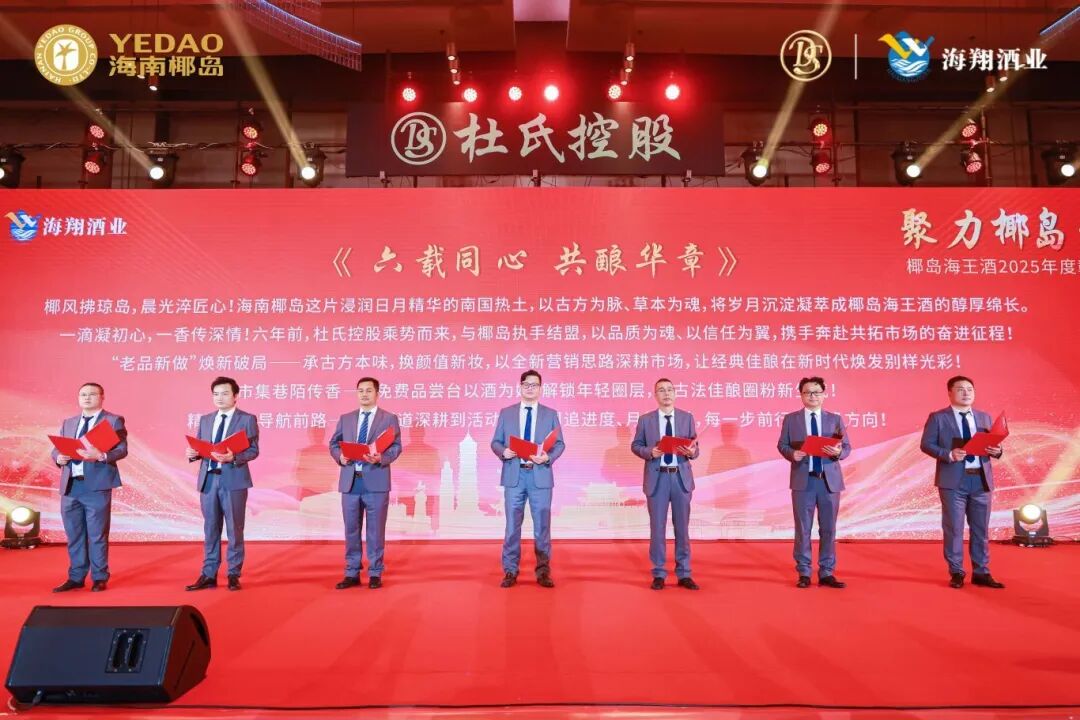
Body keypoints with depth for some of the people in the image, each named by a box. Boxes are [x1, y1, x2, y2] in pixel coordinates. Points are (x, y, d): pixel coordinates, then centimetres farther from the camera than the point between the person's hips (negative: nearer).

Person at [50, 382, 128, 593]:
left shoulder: (114, 421, 1)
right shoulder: (68, 423, 18)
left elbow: (122, 449, -8)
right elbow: (56, 449, 16)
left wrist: (101, 455, -25)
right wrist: (59, 457, -7)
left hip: (96, 485, -5)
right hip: (70, 486, 5)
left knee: (97, 534, 0)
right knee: (74, 534, 11)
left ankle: (99, 578, 10)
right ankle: (76, 577, 21)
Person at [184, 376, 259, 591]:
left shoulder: (247, 419, 0)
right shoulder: (205, 420, 15)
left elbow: (253, 450, -7)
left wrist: (233, 457, -22)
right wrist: (193, 453, -8)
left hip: (234, 479, -4)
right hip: (208, 479, 4)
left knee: (234, 529, 3)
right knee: (210, 529, 9)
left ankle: (234, 575, 12)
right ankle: (208, 575, 15)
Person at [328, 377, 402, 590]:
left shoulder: (389, 418, 4)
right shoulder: (345, 419, 14)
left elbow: (396, 446, -4)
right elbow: (334, 444, 13)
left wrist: (381, 458, -22)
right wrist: (340, 456, -8)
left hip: (376, 481, -3)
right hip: (350, 481, 3)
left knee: (375, 530, 2)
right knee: (351, 529, 8)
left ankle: (375, 574, 12)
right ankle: (352, 574, 17)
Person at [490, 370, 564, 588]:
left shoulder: (550, 414, 9)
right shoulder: (506, 413, 9)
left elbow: (559, 444, 5)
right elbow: (495, 442, 8)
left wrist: (548, 457, -14)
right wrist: (503, 452, -14)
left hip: (540, 475, 0)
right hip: (514, 475, 0)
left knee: (542, 525, 3)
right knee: (512, 525, 4)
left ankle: (543, 572, 14)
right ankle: (510, 571, 14)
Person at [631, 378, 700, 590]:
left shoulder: (687, 418, 7)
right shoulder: (645, 419, 4)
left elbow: (694, 448, 6)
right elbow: (635, 445, 5)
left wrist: (692, 452, -17)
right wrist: (650, 452, -14)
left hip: (681, 477, 1)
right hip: (657, 477, -1)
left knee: (682, 527, 7)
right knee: (657, 527, 4)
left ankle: (684, 574, 16)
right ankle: (659, 574, 14)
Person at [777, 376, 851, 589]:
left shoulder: (835, 419, 9)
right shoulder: (790, 419, 7)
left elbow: (847, 447, 6)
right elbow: (782, 445, 5)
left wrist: (838, 452, -16)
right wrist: (792, 454, -16)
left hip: (829, 480, 1)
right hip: (803, 480, -1)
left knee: (828, 528, 5)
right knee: (803, 528, 2)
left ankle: (827, 573, 14)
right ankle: (804, 573, 12)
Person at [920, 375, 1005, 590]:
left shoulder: (984, 417, 14)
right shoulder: (938, 417, 0)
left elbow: (992, 444, 15)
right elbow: (926, 444, -5)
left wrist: (996, 450, -8)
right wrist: (949, 454, -19)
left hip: (981, 480, 4)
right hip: (953, 481, -4)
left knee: (981, 528, 9)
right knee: (954, 528, 1)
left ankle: (981, 573, 18)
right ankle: (956, 573, 11)